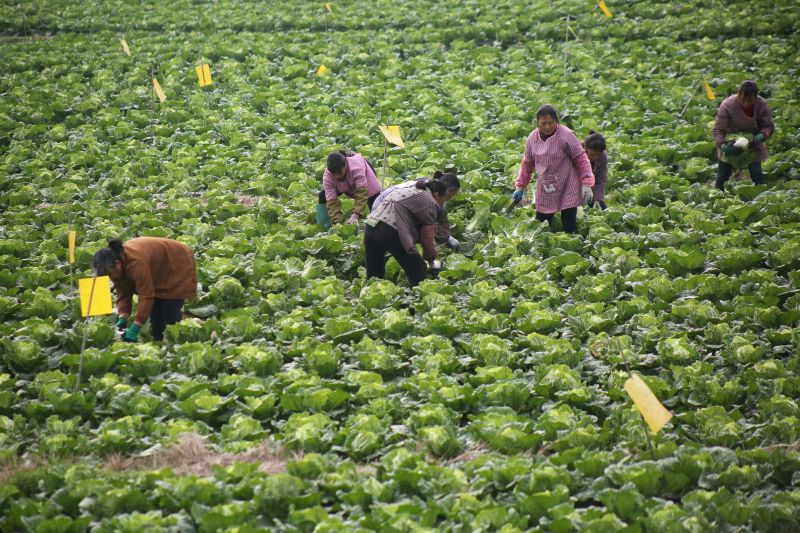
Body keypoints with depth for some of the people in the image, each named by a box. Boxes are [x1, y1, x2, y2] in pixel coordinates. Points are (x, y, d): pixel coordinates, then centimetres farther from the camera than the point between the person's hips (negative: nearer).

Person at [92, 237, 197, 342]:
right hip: (160, 275, 9)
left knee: (170, 314, -16)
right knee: (155, 313, 6)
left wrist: (134, 329, -37)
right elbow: (123, 293, -10)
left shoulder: (136, 263, -41)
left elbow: (146, 296, -39)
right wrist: (122, 319, -25)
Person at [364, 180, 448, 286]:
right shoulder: (430, 202, 7)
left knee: (374, 276, 16)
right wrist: (430, 257, 23)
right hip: (389, 231, -8)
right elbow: (428, 235, 5)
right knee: (419, 272, 3)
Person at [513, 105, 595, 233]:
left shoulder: (566, 135, -14)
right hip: (545, 190, 5)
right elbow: (527, 164, 12)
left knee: (569, 227, -5)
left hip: (567, 188, -5)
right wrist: (520, 187, 12)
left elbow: (581, 159, -10)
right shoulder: (533, 137, 1)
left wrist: (586, 184, -16)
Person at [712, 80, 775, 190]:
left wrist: (762, 136, -36)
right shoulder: (727, 105, -27)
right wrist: (722, 145, -44)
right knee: (722, 176, 4)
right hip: (730, 144, -1)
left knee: (757, 175, -6)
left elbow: (769, 126, -13)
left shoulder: (762, 105, -21)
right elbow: (717, 130, -26)